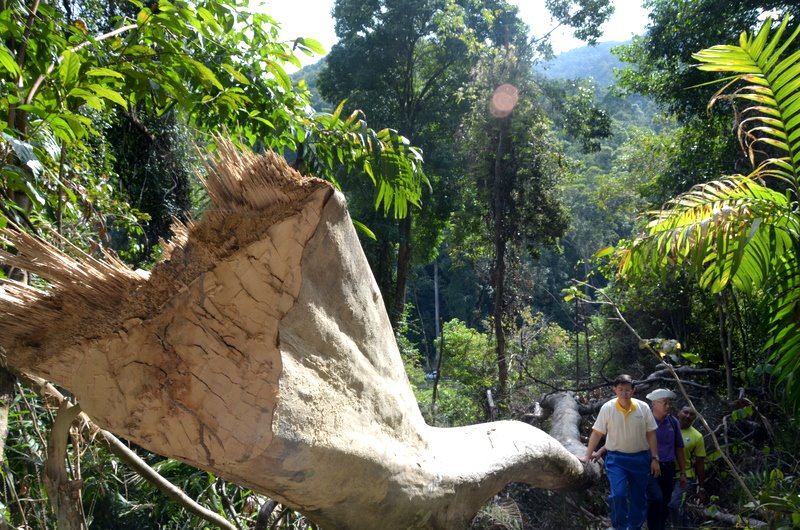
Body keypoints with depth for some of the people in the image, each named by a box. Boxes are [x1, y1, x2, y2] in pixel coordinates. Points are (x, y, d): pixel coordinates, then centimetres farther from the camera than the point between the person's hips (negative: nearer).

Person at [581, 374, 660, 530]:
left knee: (639, 498, 10)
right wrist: (588, 456, -5)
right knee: (618, 494, -17)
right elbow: (597, 433, -3)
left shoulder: (643, 407, -4)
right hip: (616, 458, -2)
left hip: (640, 458, 2)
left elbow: (651, 434, 2)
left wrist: (654, 459, 0)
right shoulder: (607, 408, -8)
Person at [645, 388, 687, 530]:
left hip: (668, 469, 5)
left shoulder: (673, 422, 6)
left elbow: (679, 448, 14)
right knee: (656, 498, -23)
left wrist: (682, 472, 14)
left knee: (665, 503, 9)